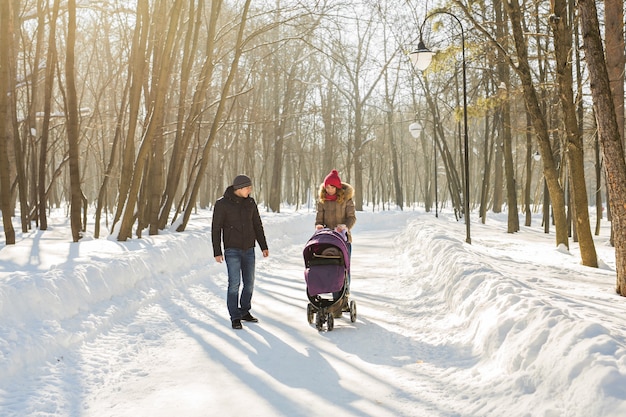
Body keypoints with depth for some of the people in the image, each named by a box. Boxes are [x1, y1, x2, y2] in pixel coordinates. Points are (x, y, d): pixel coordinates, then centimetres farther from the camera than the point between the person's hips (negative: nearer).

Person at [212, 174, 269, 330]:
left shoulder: (250, 202, 6)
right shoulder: (222, 204, -7)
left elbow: (257, 225, 13)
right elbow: (216, 229, -5)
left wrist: (264, 246, 11)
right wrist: (217, 252, -9)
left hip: (249, 250, 5)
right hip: (232, 250, -5)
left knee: (249, 283, 9)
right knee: (234, 283, -9)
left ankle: (245, 312, 26)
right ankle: (235, 317, 1)